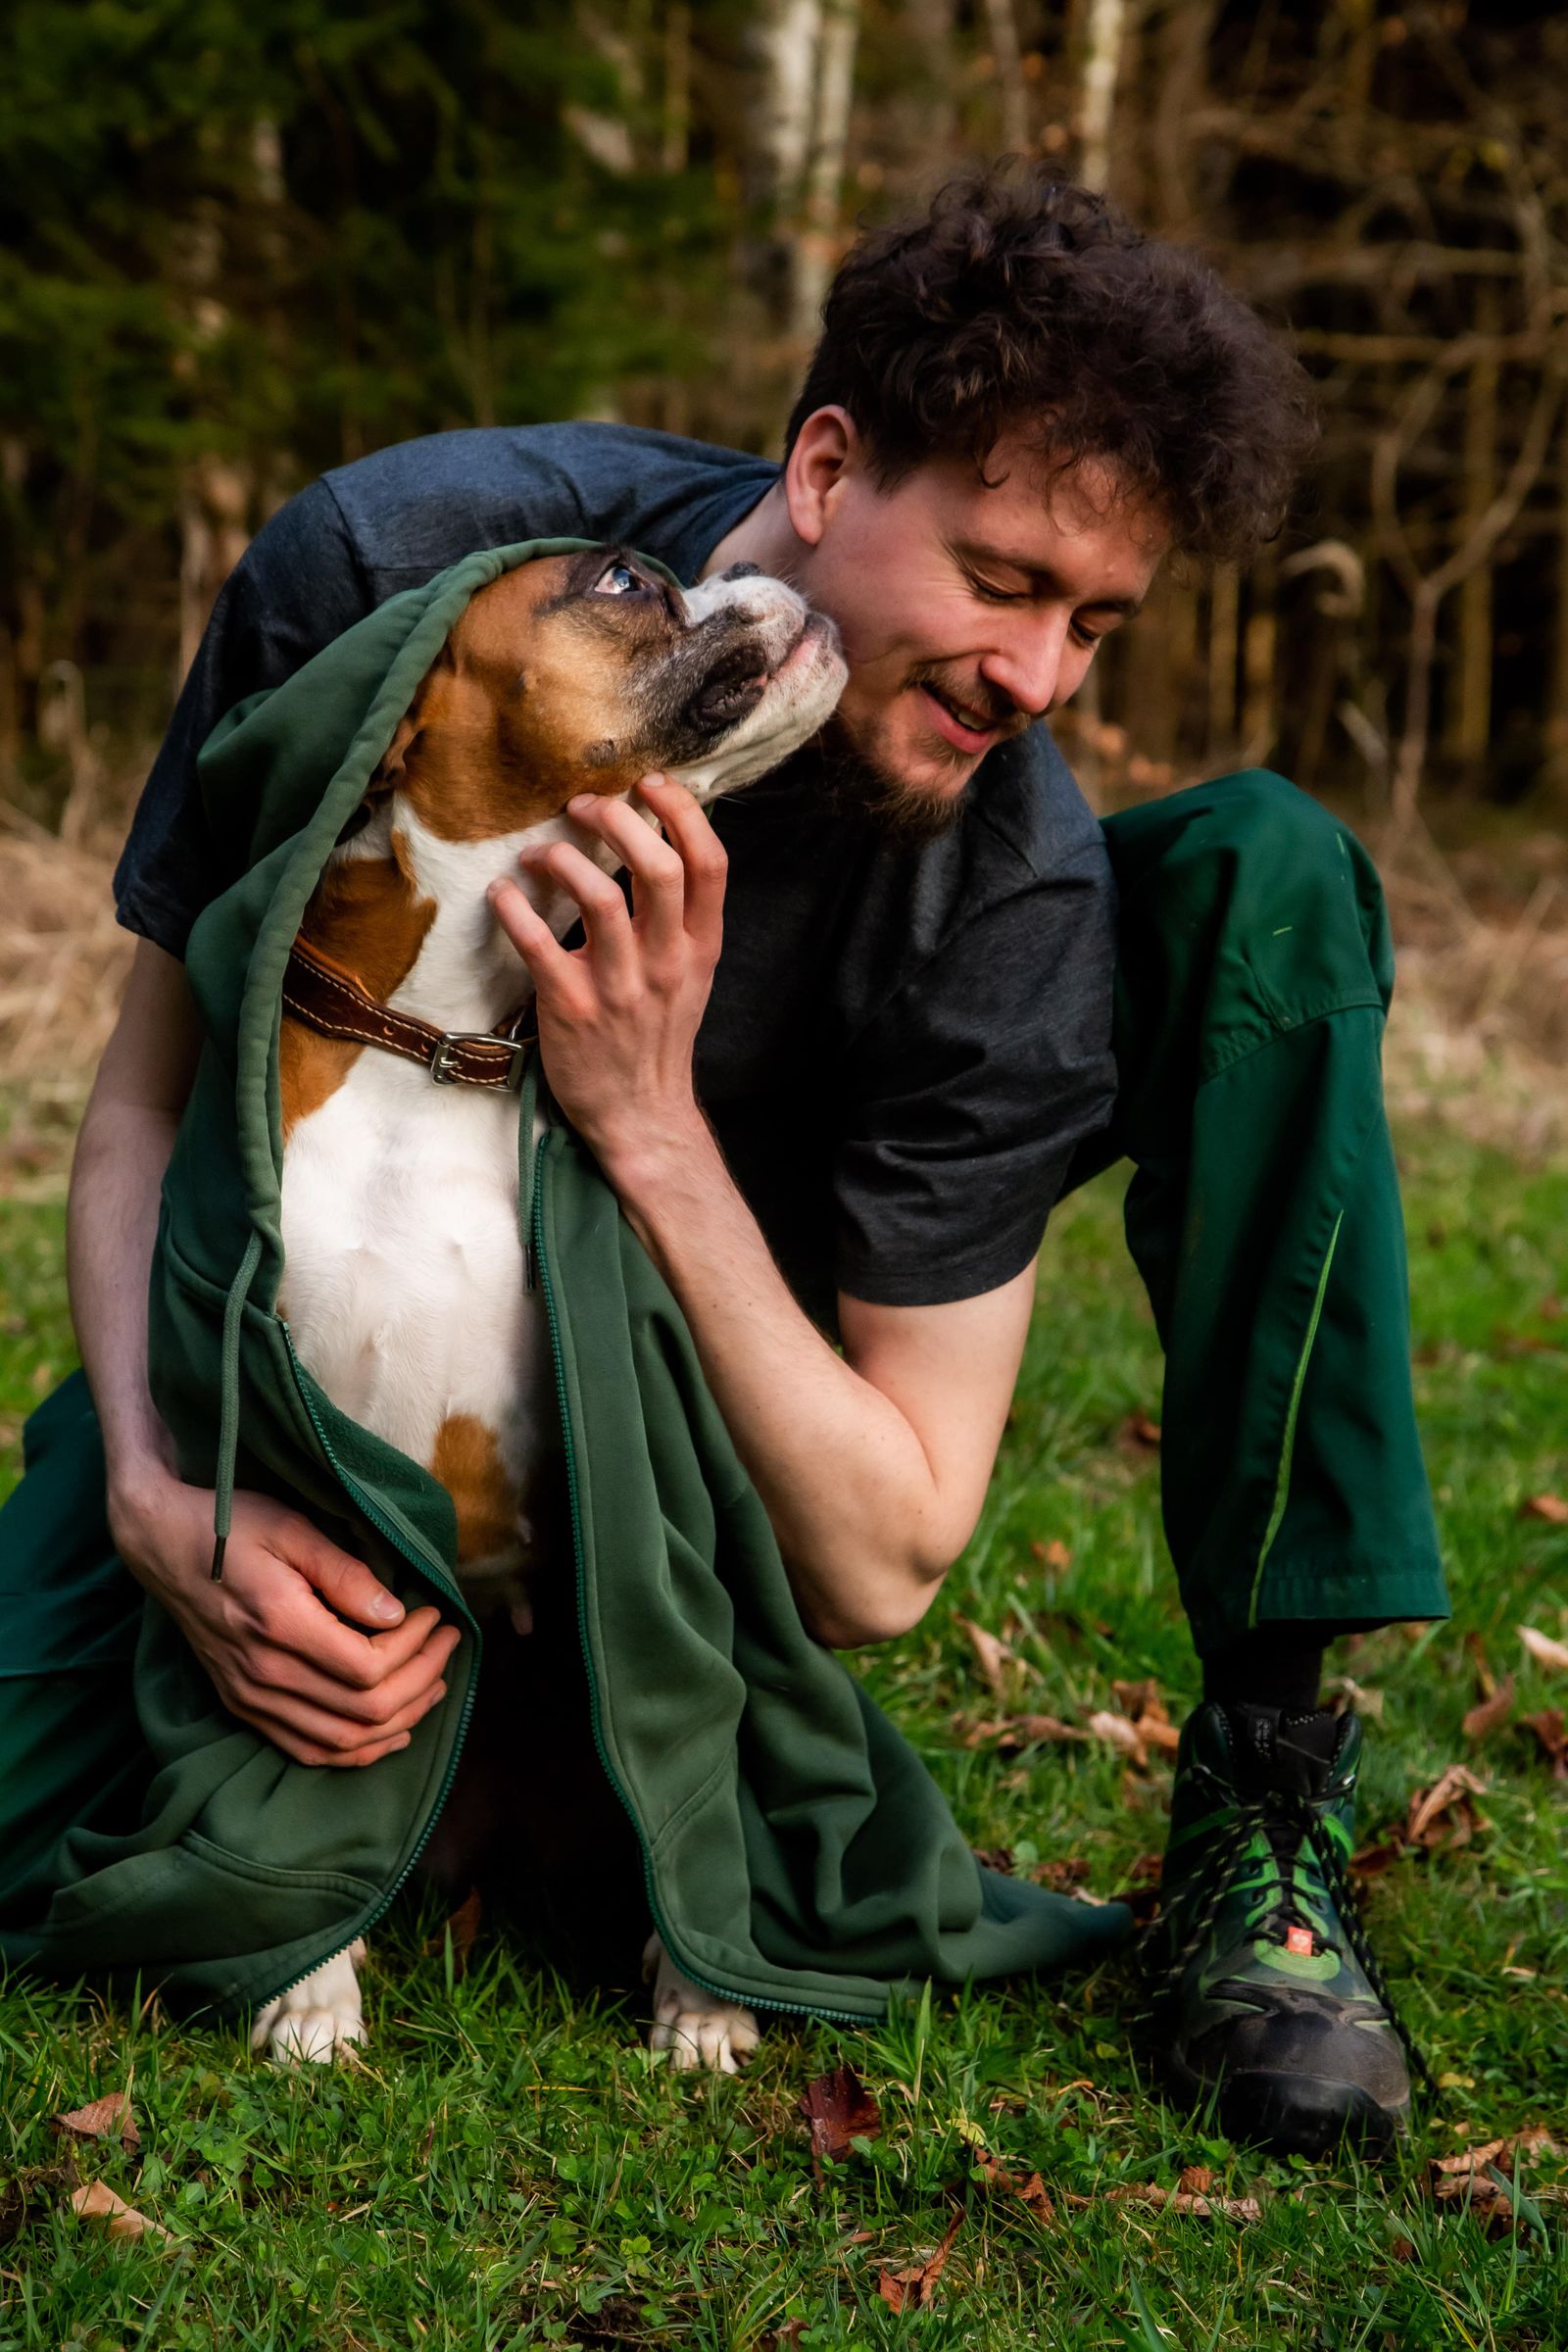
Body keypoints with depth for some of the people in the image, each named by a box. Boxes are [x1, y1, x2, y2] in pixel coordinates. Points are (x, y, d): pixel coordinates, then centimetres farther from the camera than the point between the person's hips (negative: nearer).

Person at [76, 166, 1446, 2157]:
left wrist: (651, 1124, -41)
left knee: (1265, 873, -21)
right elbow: (150, 1092, -18)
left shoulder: (1014, 884, -30)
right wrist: (161, 1492, -36)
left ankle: (1261, 1791, -21)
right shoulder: (385, 567, -29)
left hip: (741, 1269, 0)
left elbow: (877, 1575, -28)